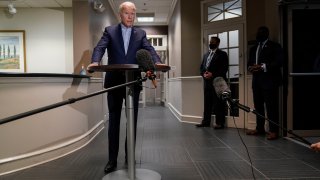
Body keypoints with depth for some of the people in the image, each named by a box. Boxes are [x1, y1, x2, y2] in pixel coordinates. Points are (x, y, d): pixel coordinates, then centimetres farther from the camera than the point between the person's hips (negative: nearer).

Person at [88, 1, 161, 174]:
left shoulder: (140, 33, 10)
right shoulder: (110, 31, 5)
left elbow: (149, 50, -4)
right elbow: (100, 47, -9)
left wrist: (157, 62, -27)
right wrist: (95, 62, -32)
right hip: (114, 82, -1)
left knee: (132, 121, 8)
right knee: (113, 121, 5)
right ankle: (112, 159, 14)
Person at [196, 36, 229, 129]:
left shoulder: (222, 54, 0)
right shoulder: (206, 54, 20)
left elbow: (224, 68, -10)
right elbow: (201, 67, 18)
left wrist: (212, 74, -17)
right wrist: (204, 73, -4)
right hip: (207, 82, 6)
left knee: (219, 103, -3)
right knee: (207, 103, 8)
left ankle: (220, 123, 4)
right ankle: (206, 121, 15)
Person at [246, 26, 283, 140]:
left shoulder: (275, 46, 3)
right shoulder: (253, 48, 22)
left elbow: (279, 62, -9)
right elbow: (249, 62, 20)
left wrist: (262, 67, -17)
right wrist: (250, 67, -4)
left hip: (269, 80, -6)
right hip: (256, 80, 6)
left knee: (271, 106, -6)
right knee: (258, 106, 8)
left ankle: (273, 131, -1)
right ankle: (259, 128, 16)